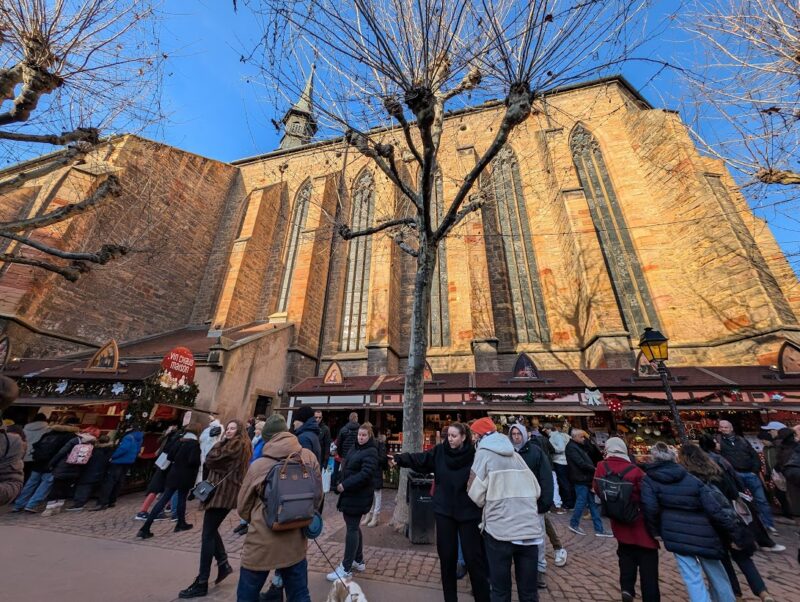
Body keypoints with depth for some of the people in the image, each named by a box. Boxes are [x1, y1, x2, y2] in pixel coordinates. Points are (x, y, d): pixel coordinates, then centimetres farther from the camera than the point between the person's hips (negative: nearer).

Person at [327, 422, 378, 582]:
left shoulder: (371, 452, -16)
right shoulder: (354, 448, 9)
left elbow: (365, 474, -24)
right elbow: (346, 467, 16)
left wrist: (345, 485, -23)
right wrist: (341, 483, 3)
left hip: (358, 496, -8)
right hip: (350, 493, 9)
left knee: (352, 528, 0)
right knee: (353, 526, 18)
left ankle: (346, 568, 11)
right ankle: (358, 560, 34)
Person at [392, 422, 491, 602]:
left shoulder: (473, 455, -14)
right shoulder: (440, 451, -7)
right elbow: (419, 459, -12)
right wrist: (399, 459, -25)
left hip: (468, 513, -2)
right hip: (444, 511, 3)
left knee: (473, 557, 7)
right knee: (447, 555, 14)